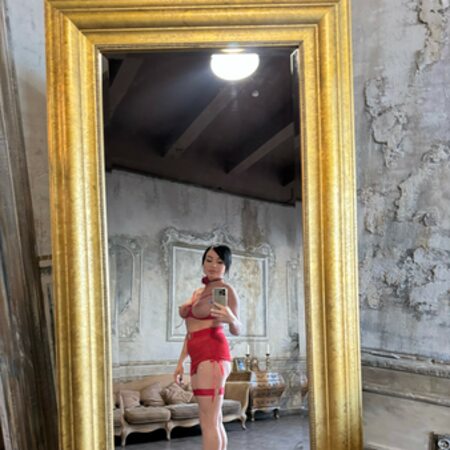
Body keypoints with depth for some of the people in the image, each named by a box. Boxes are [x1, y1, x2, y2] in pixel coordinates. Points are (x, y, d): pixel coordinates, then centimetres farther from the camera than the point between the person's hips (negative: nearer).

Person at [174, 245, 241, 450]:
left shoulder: (226, 289, -4)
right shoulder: (197, 292, 20)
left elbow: (236, 330, -12)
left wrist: (231, 319, -34)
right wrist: (180, 362, 19)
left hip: (212, 355, -8)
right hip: (198, 357, 8)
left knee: (209, 422, -10)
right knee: (214, 421, 10)